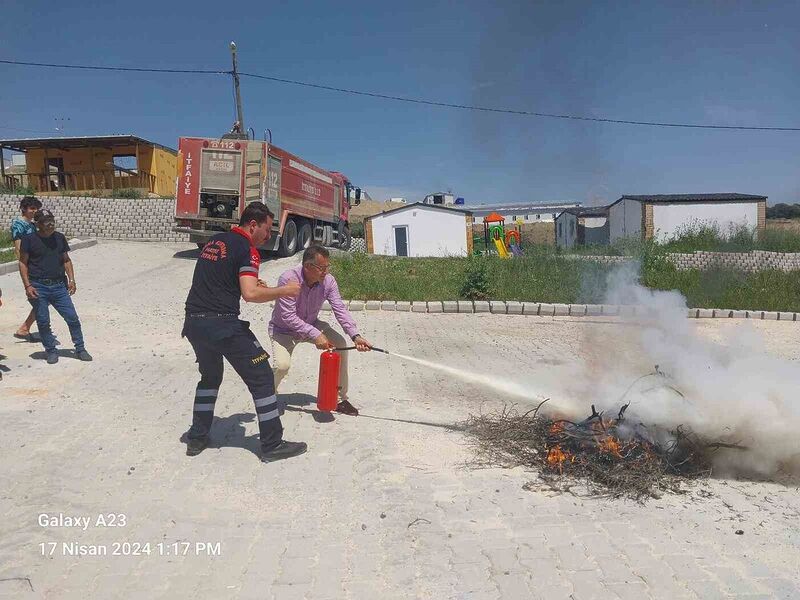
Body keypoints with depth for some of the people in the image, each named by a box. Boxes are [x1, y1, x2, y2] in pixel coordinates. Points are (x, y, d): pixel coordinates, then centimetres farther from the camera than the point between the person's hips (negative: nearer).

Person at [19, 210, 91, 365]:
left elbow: (66, 260, 15)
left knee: (72, 318, -1)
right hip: (38, 287, -2)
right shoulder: (29, 240, -2)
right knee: (43, 321, 3)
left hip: (59, 285, 3)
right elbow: (23, 263, 0)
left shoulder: (59, 238, 8)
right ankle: (51, 351, 18)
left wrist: (71, 279, 3)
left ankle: (80, 349, 11)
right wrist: (27, 286, -8)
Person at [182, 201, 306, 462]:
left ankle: (197, 439, 31)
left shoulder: (214, 242, 17)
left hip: (193, 322, 8)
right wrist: (284, 291, -7)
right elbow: (250, 294, -20)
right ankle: (272, 445, 6)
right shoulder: (246, 249, -8)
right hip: (222, 324, -8)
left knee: (210, 376, 27)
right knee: (261, 377, 2)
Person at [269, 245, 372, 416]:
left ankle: (340, 398, -1)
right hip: (284, 329, -4)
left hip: (312, 325, 5)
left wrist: (355, 336, -33)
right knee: (282, 365, -28)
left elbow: (340, 310, -20)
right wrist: (315, 335, -39)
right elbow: (288, 316, -33)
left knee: (340, 344, -16)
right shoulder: (288, 279, -30)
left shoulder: (328, 281, -16)